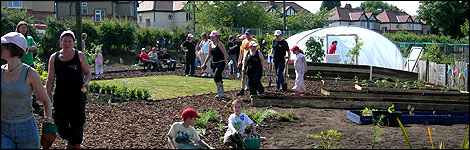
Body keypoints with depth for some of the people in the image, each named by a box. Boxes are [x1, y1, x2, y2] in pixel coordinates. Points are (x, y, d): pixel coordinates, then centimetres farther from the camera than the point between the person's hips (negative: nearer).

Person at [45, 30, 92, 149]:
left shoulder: (79, 55, 2)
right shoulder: (54, 57, 7)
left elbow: (88, 73, 6)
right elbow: (50, 79, 8)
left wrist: (86, 82, -16)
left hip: (77, 94, -2)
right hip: (60, 96, 2)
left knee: (77, 122, -2)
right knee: (60, 123, 3)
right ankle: (70, 140, 31)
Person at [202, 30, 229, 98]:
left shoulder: (220, 44, -11)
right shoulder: (210, 44, 11)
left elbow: (225, 54, -12)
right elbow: (209, 55, 21)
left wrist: (226, 63, -19)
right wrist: (204, 63, 18)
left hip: (221, 63, -7)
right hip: (214, 63, 7)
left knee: (216, 76, -20)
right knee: (219, 78, 11)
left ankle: (220, 92, -14)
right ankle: (221, 93, 20)